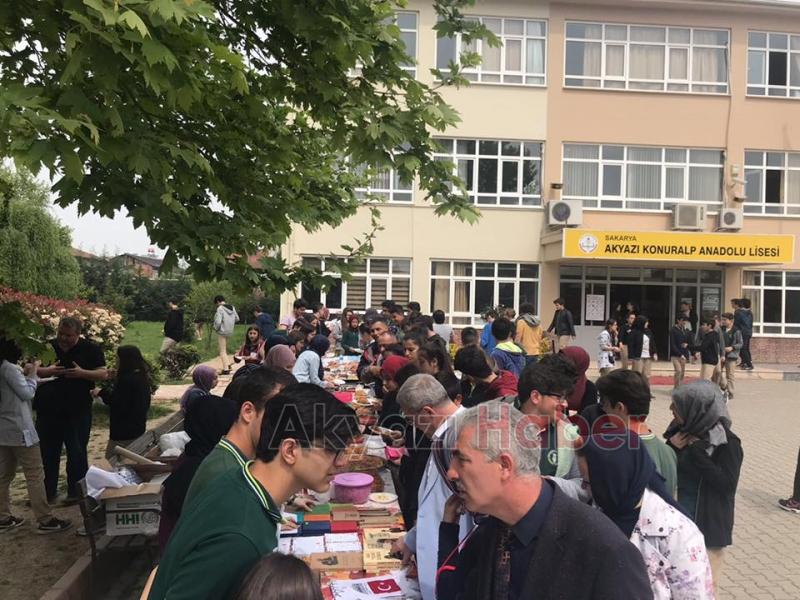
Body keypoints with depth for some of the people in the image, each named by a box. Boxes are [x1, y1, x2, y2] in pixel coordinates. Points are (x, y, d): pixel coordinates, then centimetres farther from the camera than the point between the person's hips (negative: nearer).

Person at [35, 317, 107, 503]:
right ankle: (47, 493, 24)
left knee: (77, 453, 5)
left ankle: (75, 492, 16)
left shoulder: (91, 349, -2)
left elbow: (103, 374, -4)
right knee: (47, 453, 11)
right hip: (48, 409, 3)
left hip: (78, 411, -3)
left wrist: (82, 373, -20)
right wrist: (47, 371, -12)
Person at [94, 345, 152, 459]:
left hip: (124, 432, -10)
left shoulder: (128, 380, -21)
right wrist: (118, 377, 16)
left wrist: (101, 392, -9)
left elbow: (116, 402, -22)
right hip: (138, 428, 10)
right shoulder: (142, 377, 9)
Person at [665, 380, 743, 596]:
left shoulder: (726, 442, -15)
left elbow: (727, 484, -22)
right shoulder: (680, 431, -1)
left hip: (708, 524, -5)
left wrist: (696, 450, -23)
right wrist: (671, 448, -13)